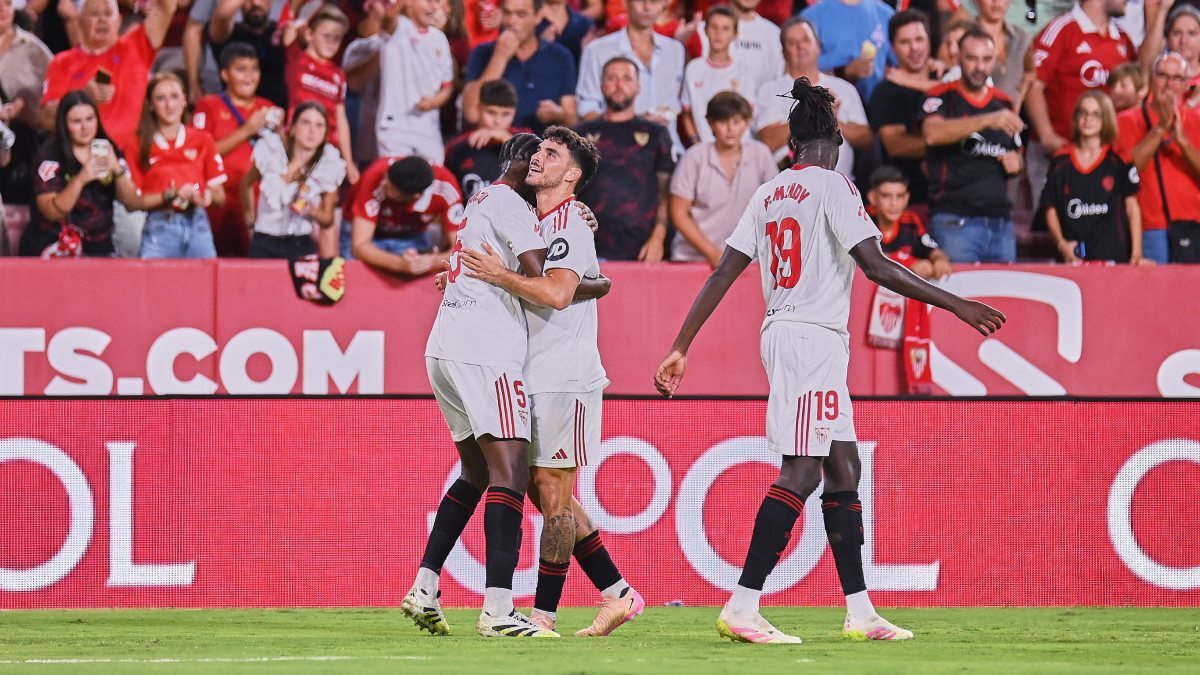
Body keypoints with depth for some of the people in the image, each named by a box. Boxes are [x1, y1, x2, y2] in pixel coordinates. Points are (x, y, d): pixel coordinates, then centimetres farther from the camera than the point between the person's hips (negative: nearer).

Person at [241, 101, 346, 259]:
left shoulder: (329, 166, -7)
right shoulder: (271, 151, -10)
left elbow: (328, 219, 3)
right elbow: (246, 185, 11)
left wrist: (312, 211, -17)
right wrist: (250, 219, 15)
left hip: (302, 246, 0)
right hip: (265, 244, 0)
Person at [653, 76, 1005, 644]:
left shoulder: (769, 193, 14)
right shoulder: (832, 185, -7)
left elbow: (722, 274, 10)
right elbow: (875, 265, -16)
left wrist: (681, 348, 12)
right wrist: (955, 305, -14)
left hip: (781, 335, 9)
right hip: (814, 336, -9)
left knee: (842, 468, 12)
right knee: (801, 471, -13)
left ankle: (859, 612, 12)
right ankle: (741, 609, -20)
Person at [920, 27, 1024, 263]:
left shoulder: (1004, 104, 16)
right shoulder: (942, 98, 0)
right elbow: (932, 134, -23)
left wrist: (1015, 163, 5)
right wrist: (987, 120, -32)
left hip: (1001, 223, 6)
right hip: (955, 221, -6)